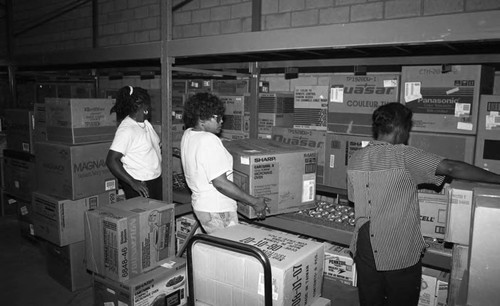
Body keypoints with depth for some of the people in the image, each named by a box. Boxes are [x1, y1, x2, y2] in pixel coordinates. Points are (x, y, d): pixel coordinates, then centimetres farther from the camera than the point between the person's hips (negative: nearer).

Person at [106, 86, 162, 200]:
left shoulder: (145, 123, 6)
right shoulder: (126, 129, -21)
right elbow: (111, 161, -24)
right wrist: (133, 183, -27)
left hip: (156, 180, 9)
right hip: (139, 185, -9)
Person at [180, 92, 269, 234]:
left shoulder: (187, 135, 6)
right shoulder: (208, 141, -24)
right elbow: (220, 183, -27)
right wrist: (254, 202, -22)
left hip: (200, 203, 10)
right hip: (217, 210, -10)